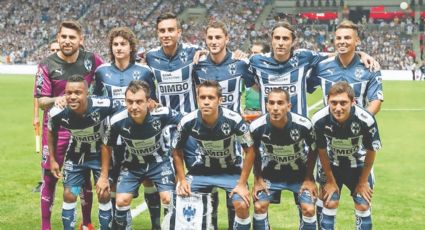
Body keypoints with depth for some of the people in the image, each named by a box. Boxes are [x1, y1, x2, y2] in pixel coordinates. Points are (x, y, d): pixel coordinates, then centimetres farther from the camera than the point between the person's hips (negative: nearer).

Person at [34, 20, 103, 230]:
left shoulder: (91, 60, -5)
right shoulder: (47, 65, -10)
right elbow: (41, 102, -9)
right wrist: (57, 100, -29)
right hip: (55, 129, -2)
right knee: (50, 176, 1)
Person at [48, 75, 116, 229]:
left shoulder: (103, 107, -35)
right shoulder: (58, 113, -28)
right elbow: (51, 132, -1)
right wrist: (52, 159, 4)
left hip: (100, 154, -1)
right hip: (76, 155, 2)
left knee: (104, 194, 0)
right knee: (69, 195, 4)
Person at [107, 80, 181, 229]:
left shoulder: (162, 114, -31)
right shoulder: (117, 121, -27)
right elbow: (108, 146, -8)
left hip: (159, 161, -1)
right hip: (132, 165, 1)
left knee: (168, 199, -13)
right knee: (122, 201, -10)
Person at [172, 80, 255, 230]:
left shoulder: (233, 120, -27)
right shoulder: (188, 122, -20)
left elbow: (250, 151, -14)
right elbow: (177, 151, -2)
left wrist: (242, 183, -16)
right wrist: (182, 180, -8)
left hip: (231, 170, -2)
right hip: (203, 169, 2)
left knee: (242, 206, -23)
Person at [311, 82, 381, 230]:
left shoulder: (366, 120, -35)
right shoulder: (319, 120, -32)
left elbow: (371, 151, -16)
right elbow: (322, 151, -13)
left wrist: (363, 181, -5)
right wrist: (330, 180, -4)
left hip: (358, 164, 0)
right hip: (332, 164, 0)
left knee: (363, 207, 0)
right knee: (330, 204, -4)